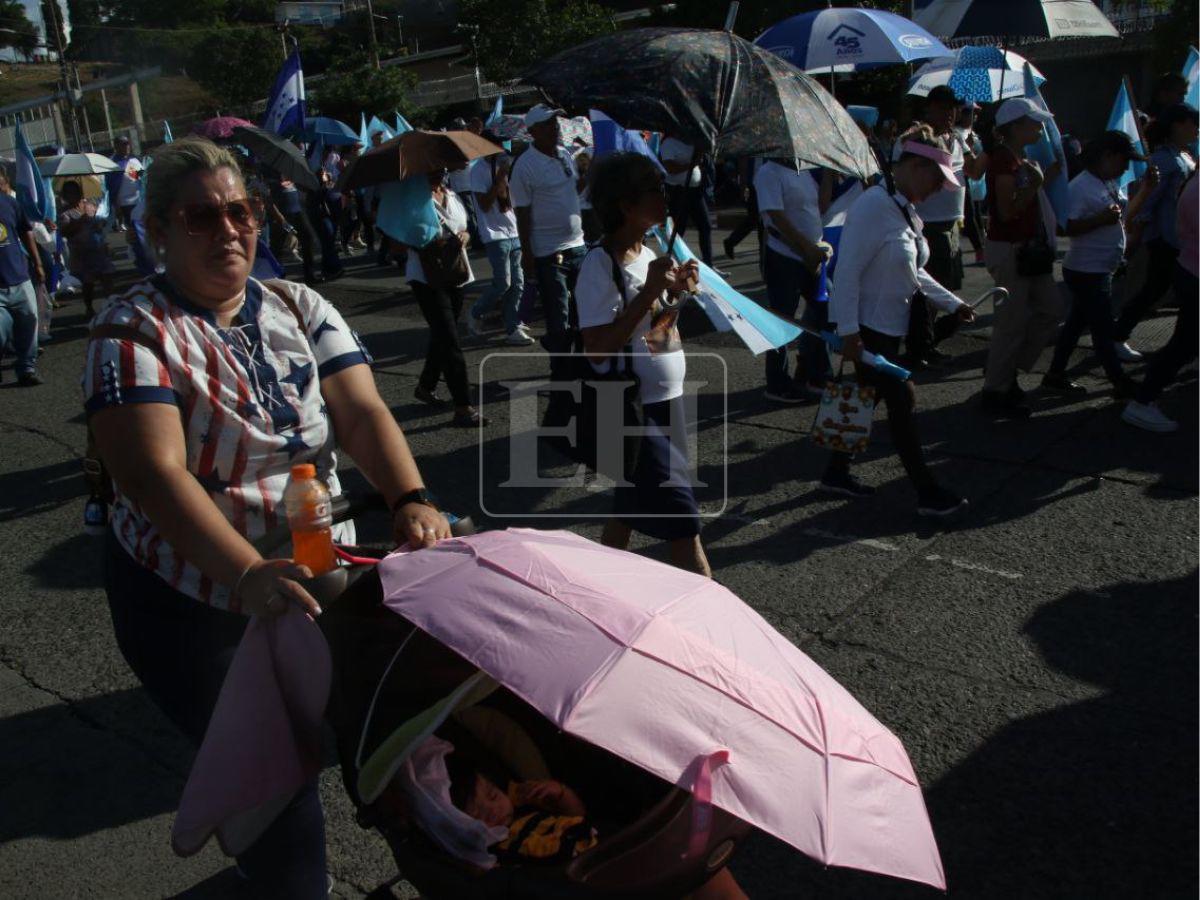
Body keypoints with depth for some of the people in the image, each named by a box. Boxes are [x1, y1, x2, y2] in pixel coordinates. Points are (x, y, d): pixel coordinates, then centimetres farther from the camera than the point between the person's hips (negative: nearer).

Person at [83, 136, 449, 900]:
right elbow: (153, 472, -28)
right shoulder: (134, 333, -15)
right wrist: (249, 574, -43)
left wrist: (412, 501, -31)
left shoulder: (299, 308, -1)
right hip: (195, 604, -5)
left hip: (311, 576, 5)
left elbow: (364, 412, -12)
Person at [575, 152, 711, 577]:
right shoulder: (600, 265, -18)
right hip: (631, 411, -9)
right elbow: (597, 349, -25)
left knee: (631, 507, 19)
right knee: (682, 519, -4)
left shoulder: (648, 255, 8)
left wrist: (675, 291, 2)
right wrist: (649, 292, -26)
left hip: (667, 402, 9)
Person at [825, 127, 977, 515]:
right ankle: (927, 493, 7)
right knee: (901, 401, -3)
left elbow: (914, 272, 20)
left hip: (891, 326, 10)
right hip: (867, 328, -9)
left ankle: (837, 472, 30)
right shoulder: (873, 206, -20)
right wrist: (849, 333, -25)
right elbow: (847, 271, -23)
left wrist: (953, 304, 15)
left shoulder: (907, 211, 10)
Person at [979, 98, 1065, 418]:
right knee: (1011, 323, -4)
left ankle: (1006, 370, 22)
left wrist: (1048, 174, 12)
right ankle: (995, 392, 7)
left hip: (1027, 248, 10)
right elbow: (1007, 211, -21)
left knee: (1051, 310, 14)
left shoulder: (1020, 158, 13)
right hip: (1007, 250, -10)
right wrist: (1035, 184, -25)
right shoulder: (1003, 159, -16)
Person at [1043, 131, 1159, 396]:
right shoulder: (1081, 187, -19)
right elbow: (1067, 227, -23)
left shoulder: (1112, 184, 11)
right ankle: (1122, 384, 14)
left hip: (1101, 270, 10)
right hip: (1086, 272, -10)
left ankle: (1056, 376, 24)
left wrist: (1147, 188, 10)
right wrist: (1101, 219, -31)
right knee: (1103, 329, 2)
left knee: (1077, 322, 15)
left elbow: (1125, 215, 21)